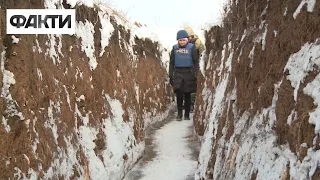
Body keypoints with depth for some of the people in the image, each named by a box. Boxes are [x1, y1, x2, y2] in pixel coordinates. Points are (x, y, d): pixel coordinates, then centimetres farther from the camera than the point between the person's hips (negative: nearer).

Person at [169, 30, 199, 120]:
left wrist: (196, 75, -7)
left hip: (188, 72, -1)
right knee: (179, 92, -11)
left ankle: (187, 114, 16)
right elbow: (171, 63, 11)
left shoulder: (191, 48, -1)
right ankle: (179, 113, 2)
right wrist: (170, 75, 7)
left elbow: (196, 62, 0)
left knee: (187, 94, 5)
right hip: (178, 73, 1)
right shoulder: (175, 48, 6)